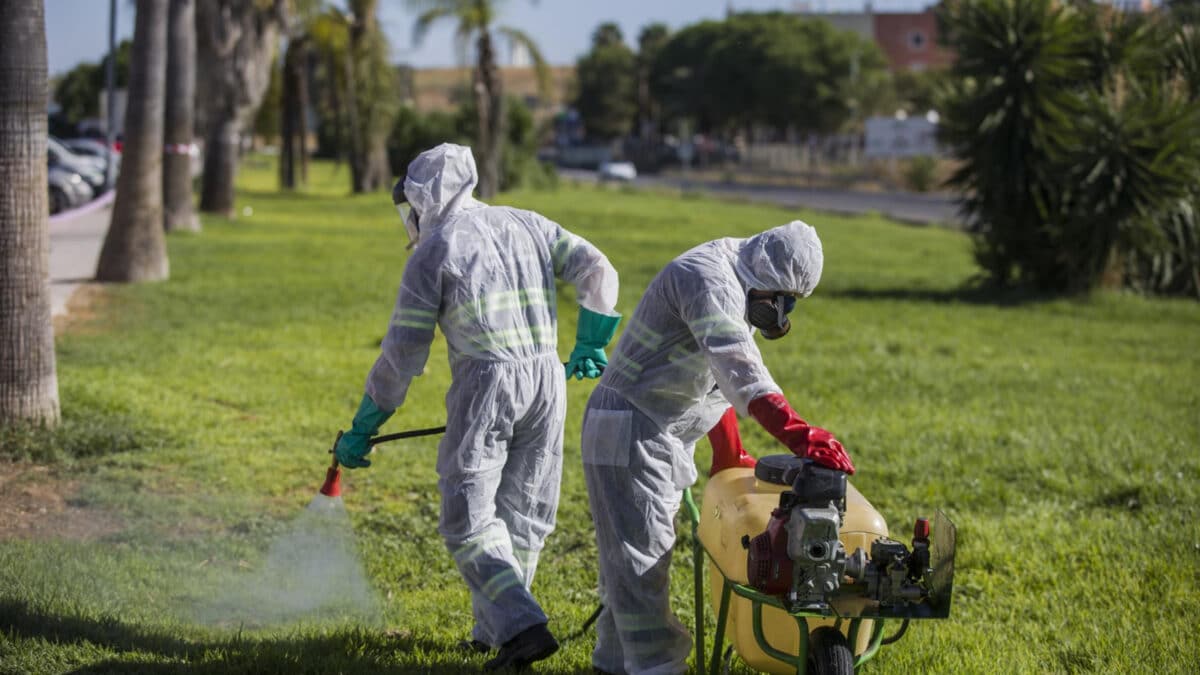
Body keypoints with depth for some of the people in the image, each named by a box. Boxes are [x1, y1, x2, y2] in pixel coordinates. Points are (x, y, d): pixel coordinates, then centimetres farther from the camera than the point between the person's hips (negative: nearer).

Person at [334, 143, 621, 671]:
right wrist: (591, 342, 17)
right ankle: (493, 628, 20)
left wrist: (362, 427, 6)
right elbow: (597, 270, 8)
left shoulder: (432, 252, 0)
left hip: (485, 383, -6)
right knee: (523, 513, 15)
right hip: (548, 377, 6)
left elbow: (402, 354, -1)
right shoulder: (527, 225, 15)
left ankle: (521, 625, -17)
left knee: (469, 519, -2)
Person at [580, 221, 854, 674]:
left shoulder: (736, 290, 12)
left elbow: (718, 377, 24)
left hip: (660, 438, 10)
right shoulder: (707, 278, -22)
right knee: (641, 554, -11)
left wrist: (729, 457, 28)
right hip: (629, 433, -10)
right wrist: (795, 433, -48)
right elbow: (739, 366, -38)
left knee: (632, 554, 16)